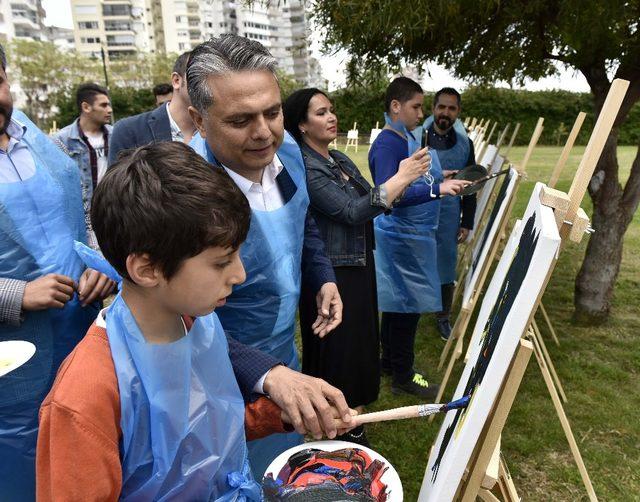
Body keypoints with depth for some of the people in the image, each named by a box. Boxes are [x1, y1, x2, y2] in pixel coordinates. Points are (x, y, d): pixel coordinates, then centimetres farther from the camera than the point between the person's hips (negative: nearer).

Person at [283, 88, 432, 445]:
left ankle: (354, 417, 40)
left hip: (359, 268, 9)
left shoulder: (340, 160, 9)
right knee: (338, 350, 5)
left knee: (361, 346, 20)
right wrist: (401, 178, -23)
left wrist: (405, 179, -3)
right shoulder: (306, 168, -18)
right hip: (333, 275, -9)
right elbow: (352, 212, -25)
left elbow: (374, 203, 12)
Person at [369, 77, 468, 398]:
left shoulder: (408, 138, 12)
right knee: (408, 302, 0)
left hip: (411, 234, 10)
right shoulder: (387, 144, -18)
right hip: (401, 236, -10)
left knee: (397, 301, 18)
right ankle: (403, 376, 15)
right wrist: (437, 189, -33)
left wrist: (441, 177, 13)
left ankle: (390, 360, 33)